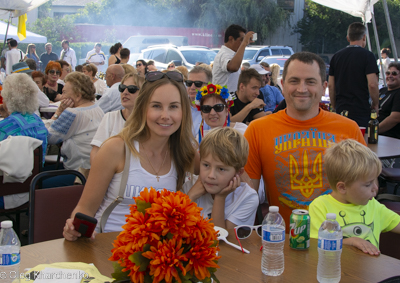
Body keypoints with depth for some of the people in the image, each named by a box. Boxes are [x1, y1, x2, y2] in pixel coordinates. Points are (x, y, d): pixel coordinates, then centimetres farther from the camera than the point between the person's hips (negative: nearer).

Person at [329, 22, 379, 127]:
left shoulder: (336, 56, 9)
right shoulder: (367, 55, -6)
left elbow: (331, 86, 10)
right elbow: (372, 84, -14)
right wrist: (375, 104, 0)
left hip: (341, 110, 5)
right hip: (361, 111, -5)